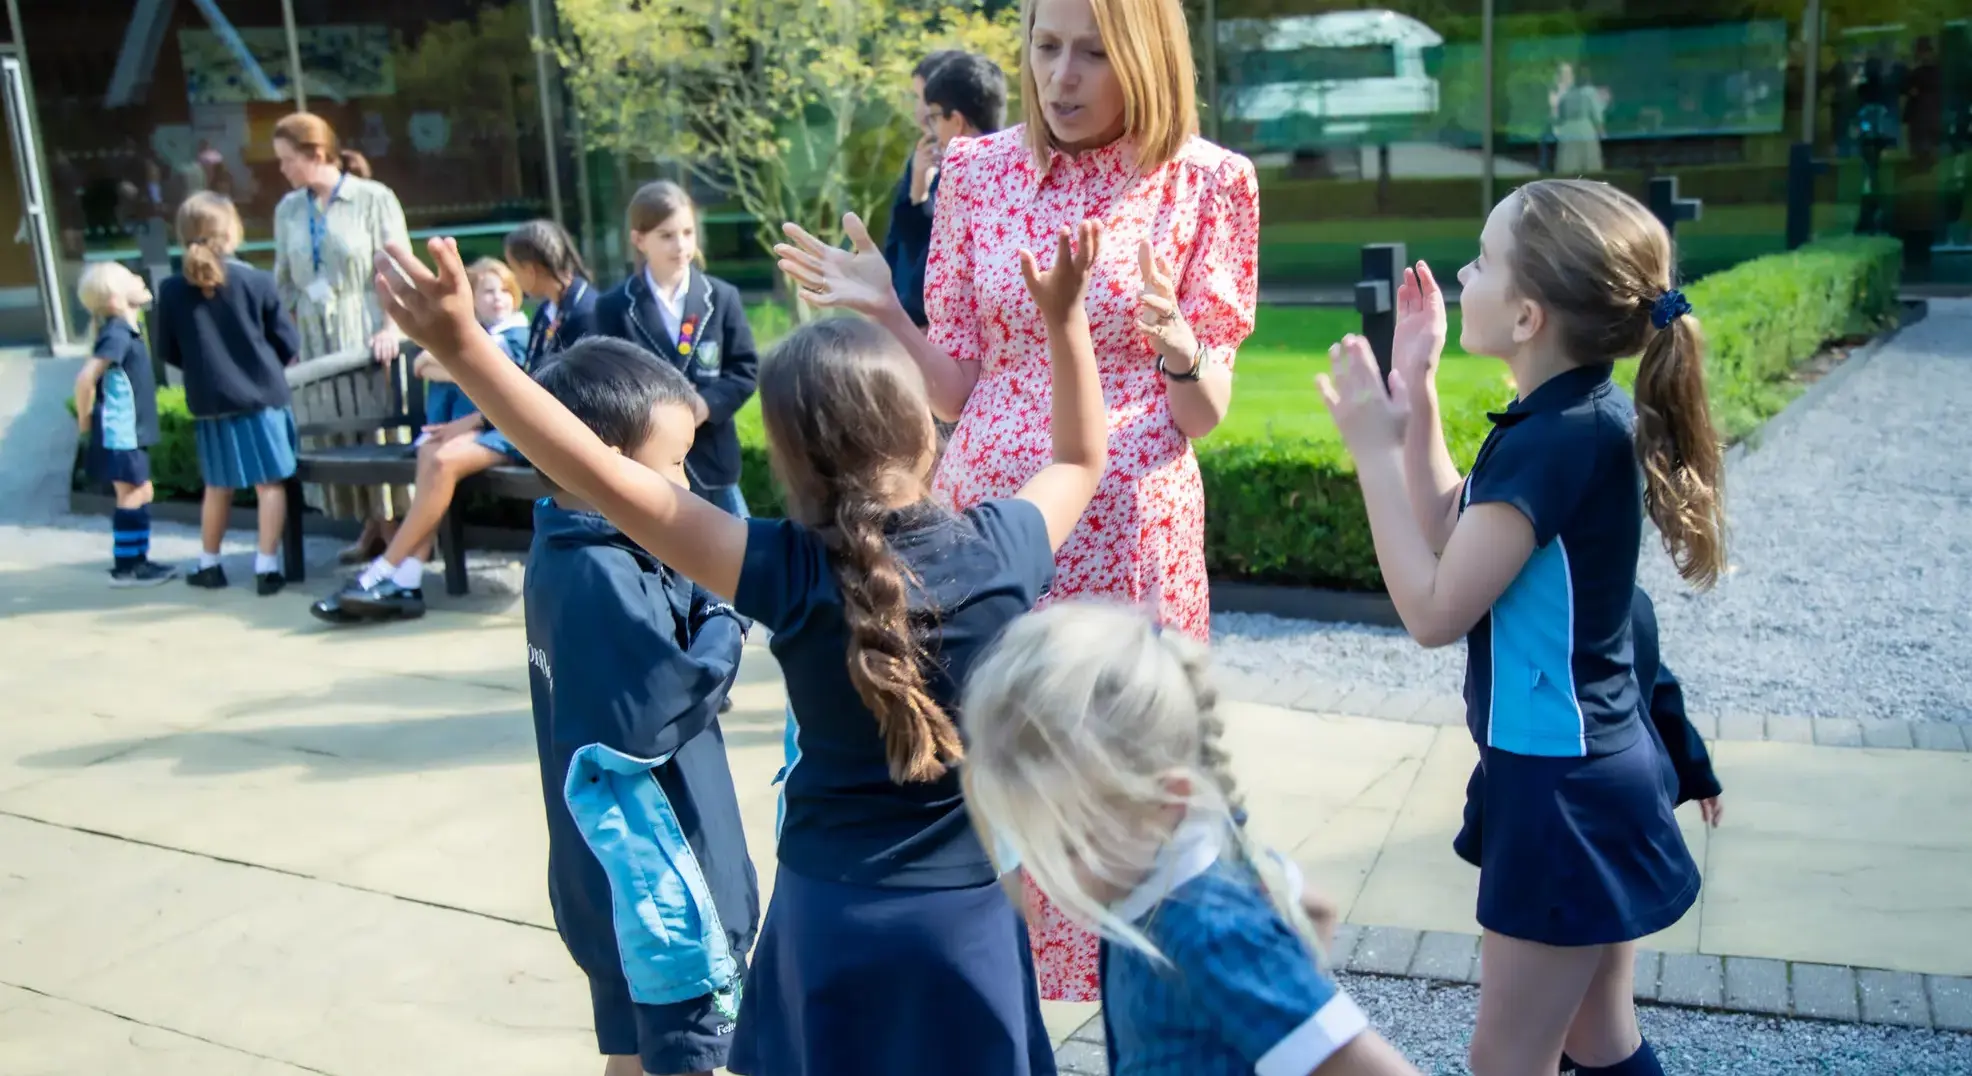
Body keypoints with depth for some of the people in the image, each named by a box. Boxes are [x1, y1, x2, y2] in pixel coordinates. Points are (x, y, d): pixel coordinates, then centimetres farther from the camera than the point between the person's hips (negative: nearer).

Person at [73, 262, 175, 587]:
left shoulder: (128, 329, 10)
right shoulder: (117, 334, -19)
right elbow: (86, 377, -28)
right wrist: (85, 419, -14)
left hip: (129, 432, 9)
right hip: (118, 434, -9)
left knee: (141, 494, 15)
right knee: (133, 496, -3)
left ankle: (137, 560, 24)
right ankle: (125, 567, 4)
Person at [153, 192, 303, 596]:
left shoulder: (172, 289, -3)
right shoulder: (257, 281, -9)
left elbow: (167, 351, 4)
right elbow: (289, 344, -3)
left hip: (209, 402, 3)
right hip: (261, 395, -3)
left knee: (218, 486, 17)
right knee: (270, 483, 4)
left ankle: (209, 565, 26)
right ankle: (266, 566, 0)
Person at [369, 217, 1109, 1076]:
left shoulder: (791, 575, -17)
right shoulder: (998, 552, -11)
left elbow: (610, 485, -21)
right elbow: (1082, 460, 9)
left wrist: (464, 349, -21)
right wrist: (1065, 317, 12)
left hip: (831, 911, 0)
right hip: (968, 915, 1)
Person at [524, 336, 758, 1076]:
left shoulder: (567, 554, 5)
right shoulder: (604, 578, -25)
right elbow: (656, 719, -27)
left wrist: (702, 603, -9)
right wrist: (725, 623, -15)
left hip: (618, 875, 9)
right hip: (655, 875, -9)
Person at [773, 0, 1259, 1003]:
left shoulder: (1206, 181, -2)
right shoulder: (977, 170, 3)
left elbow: (1206, 411, -2)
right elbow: (957, 387, 5)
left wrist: (1180, 349, -23)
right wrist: (884, 314, -11)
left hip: (1129, 533, -2)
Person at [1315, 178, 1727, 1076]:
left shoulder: (1559, 440, -24)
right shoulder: (1580, 420, 5)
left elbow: (1433, 608, -22)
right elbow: (1449, 536, 14)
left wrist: (1373, 447, -16)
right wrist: (1417, 386, 9)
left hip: (1567, 790, -10)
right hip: (1585, 773, 10)